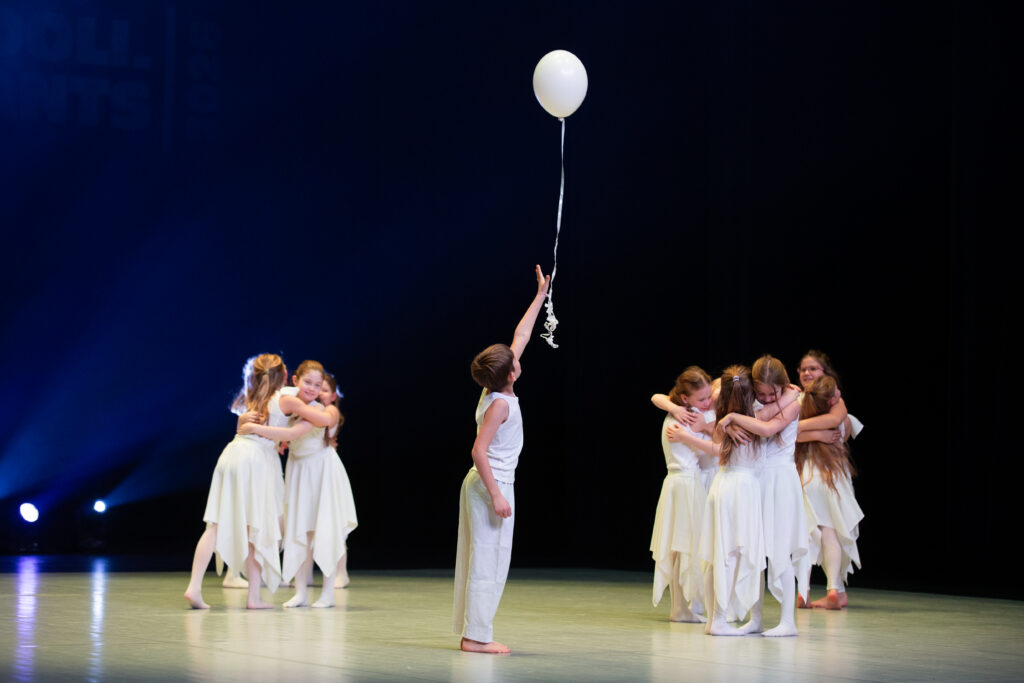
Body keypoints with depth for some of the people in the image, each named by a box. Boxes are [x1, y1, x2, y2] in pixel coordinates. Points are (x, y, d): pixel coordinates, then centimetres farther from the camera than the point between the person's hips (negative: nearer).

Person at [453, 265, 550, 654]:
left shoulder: (498, 390, 6)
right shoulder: (499, 403, -18)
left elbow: (521, 336, 15)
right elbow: (479, 451, -23)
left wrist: (540, 296, 20)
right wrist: (496, 495, -24)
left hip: (483, 485, 9)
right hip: (491, 485, -9)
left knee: (481, 561, 12)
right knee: (488, 562, -6)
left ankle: (472, 632, 16)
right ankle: (477, 635, -4)